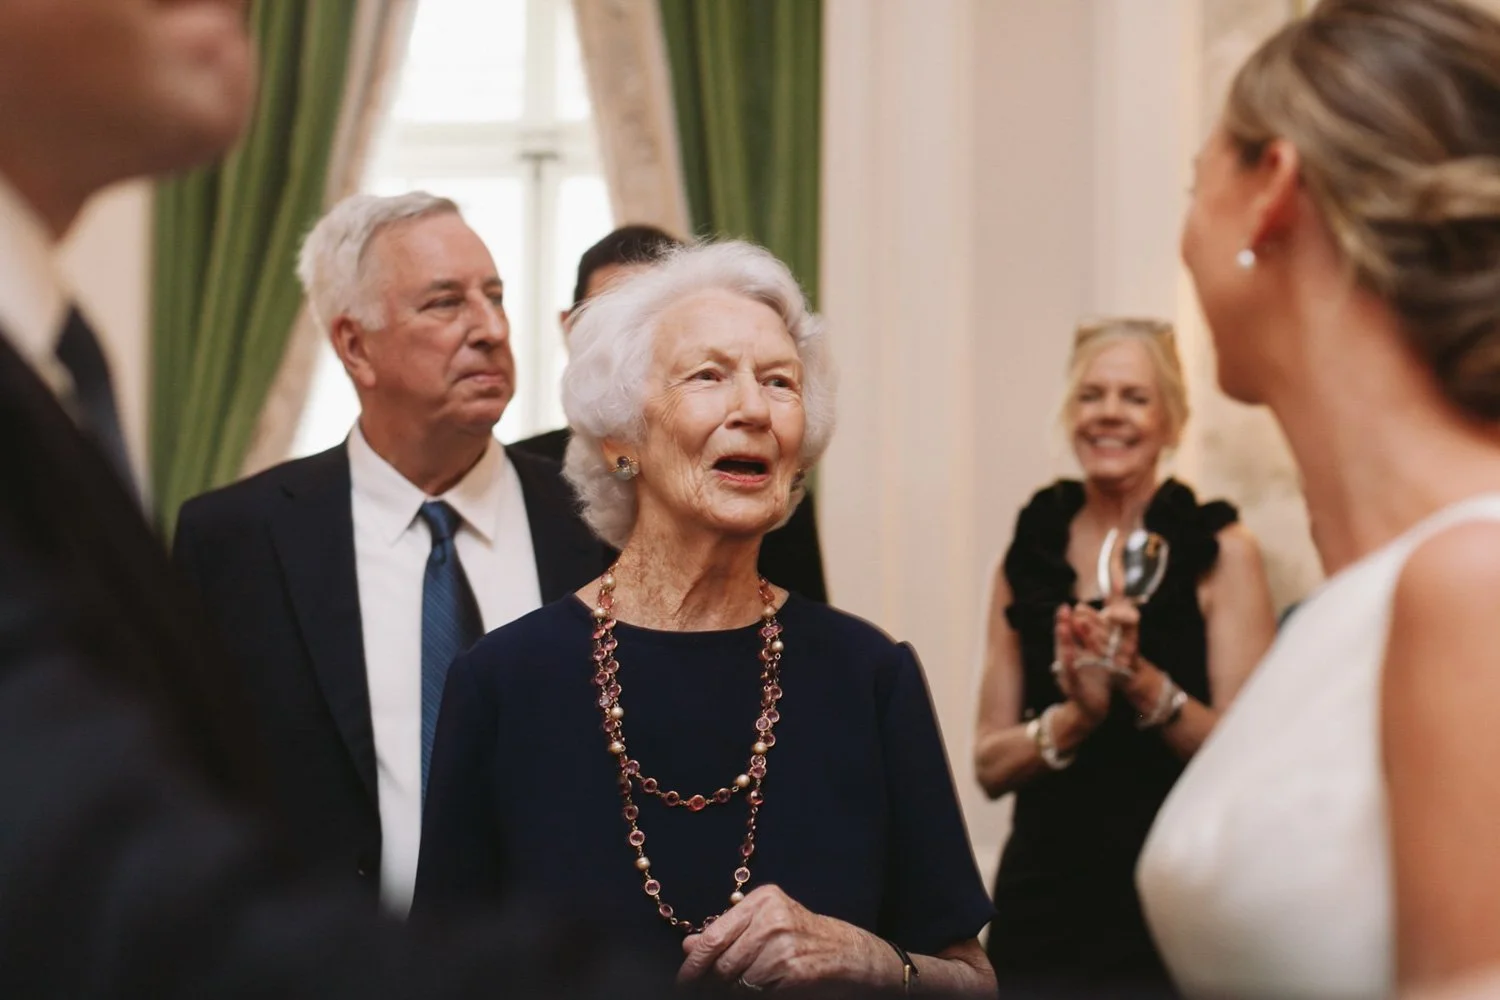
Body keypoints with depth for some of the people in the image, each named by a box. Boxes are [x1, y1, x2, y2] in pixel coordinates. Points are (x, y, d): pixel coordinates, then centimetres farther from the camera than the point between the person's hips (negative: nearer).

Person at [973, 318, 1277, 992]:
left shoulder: (1220, 551, -4)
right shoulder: (1031, 551, 5)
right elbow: (991, 765, 2)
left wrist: (1146, 685, -24)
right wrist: (1075, 715, -16)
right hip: (1042, 902, 3)